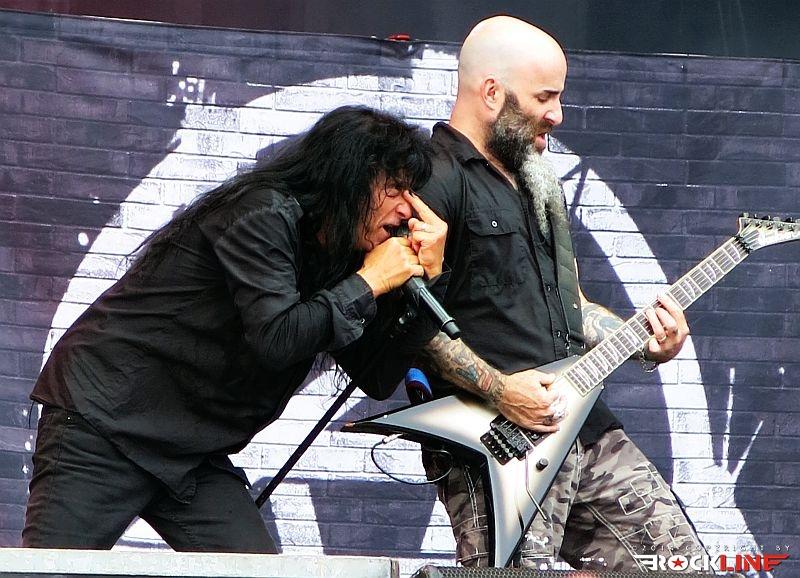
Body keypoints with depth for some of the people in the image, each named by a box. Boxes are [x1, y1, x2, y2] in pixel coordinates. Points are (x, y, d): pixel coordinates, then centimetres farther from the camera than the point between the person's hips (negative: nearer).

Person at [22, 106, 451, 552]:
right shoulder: (264, 214, -14)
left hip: (192, 458, 9)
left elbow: (379, 379, 10)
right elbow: (275, 339, -26)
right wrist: (369, 282, -14)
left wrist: (428, 276, 1)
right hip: (104, 421, -8)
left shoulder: (334, 257, 12)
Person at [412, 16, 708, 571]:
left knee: (681, 561, 7)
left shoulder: (538, 183, 22)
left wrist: (644, 340, 12)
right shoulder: (434, 180, -9)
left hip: (579, 419, 9)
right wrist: (499, 391, -21)